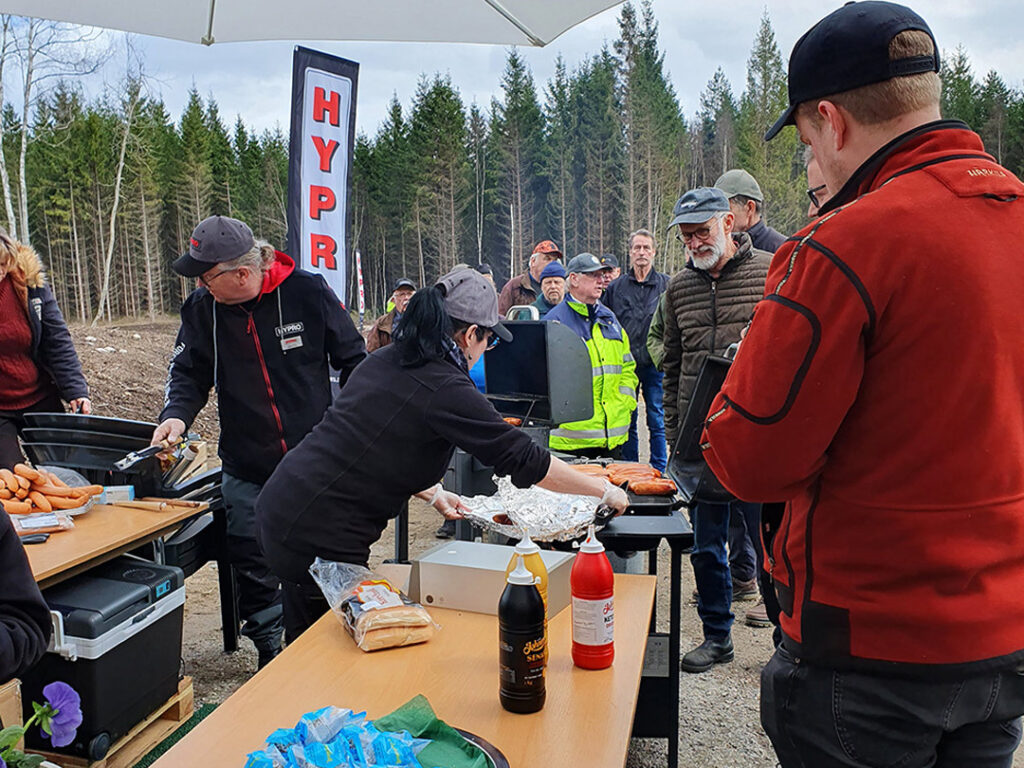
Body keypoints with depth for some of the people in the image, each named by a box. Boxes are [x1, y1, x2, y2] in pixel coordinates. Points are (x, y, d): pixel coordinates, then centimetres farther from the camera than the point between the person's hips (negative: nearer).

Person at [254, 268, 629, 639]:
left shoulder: (384, 361, 8)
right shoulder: (446, 390, -18)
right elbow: (524, 459, -13)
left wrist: (431, 492, 19)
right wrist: (605, 491, -2)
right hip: (319, 535, -9)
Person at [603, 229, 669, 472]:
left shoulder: (667, 285, 4)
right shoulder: (615, 287, 9)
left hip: (655, 364, -2)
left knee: (657, 421, 4)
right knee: (626, 422, 7)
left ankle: (658, 471, 14)